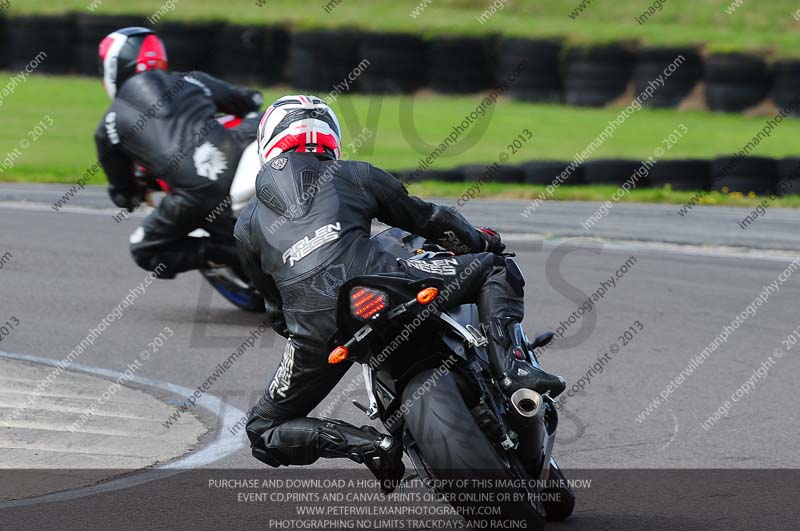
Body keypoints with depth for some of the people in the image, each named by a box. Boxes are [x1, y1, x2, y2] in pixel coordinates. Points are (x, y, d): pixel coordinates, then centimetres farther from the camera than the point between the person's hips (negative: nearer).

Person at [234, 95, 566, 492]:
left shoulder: (248, 224, 24)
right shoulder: (354, 175, 21)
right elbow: (427, 218, 30)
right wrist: (483, 242, 47)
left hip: (316, 330, 0)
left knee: (264, 433, 18)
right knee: (495, 268, 21)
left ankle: (369, 445, -5)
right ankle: (509, 367, -5)